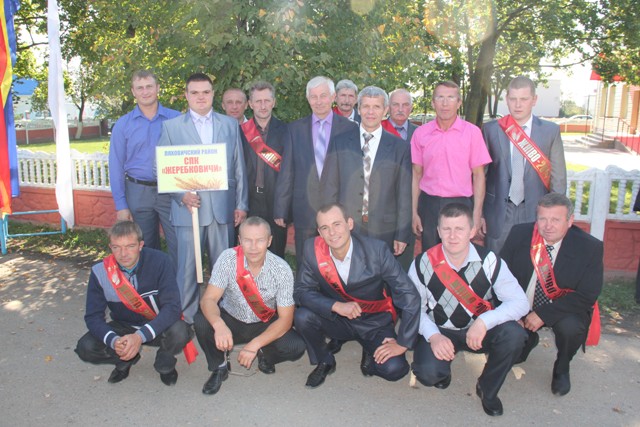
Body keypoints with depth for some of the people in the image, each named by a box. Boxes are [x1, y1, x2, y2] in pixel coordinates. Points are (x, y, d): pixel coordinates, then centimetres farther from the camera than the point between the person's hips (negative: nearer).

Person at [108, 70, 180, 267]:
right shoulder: (123, 124, 3)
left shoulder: (176, 119, 1)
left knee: (179, 245, -3)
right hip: (138, 192, 1)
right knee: (145, 249, 12)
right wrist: (120, 205, -1)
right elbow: (116, 167, 4)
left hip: (170, 190, -1)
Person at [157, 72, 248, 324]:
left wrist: (241, 204, 4)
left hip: (222, 207, 2)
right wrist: (181, 195, -10)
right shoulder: (171, 127, 8)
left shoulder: (230, 125, 12)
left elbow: (239, 168, 10)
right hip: (188, 207, -1)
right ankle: (186, 318, 15)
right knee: (187, 266, 1)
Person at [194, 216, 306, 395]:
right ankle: (218, 367, 0)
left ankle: (265, 355, 10)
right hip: (230, 320, 0)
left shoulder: (281, 270, -21)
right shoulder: (228, 259, -22)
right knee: (201, 322, -29)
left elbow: (285, 318, -18)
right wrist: (218, 324, -47)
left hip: (265, 325, 0)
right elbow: (209, 299, -25)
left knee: (296, 347, -25)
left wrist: (255, 344, -30)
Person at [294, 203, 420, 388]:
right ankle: (324, 362, 4)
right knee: (302, 316, -26)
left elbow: (409, 296, -20)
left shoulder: (376, 250, -24)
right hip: (337, 320, 2)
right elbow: (301, 291, -13)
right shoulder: (313, 249, -17)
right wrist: (336, 305, -29)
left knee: (394, 369, -25)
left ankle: (371, 352, 11)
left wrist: (402, 343, -19)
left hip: (375, 323, -2)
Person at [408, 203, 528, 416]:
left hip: (480, 330, 1)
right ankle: (442, 371, 15)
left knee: (513, 334, -28)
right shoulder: (423, 263, -14)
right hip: (439, 332, -1)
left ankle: (487, 389, 1)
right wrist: (434, 336, -26)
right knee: (427, 373, -28)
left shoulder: (488, 261, -15)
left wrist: (484, 322, -34)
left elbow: (519, 302, -18)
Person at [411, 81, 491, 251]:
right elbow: (417, 175, 7)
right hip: (429, 204, 2)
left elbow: (478, 175, 0)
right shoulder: (420, 133, 3)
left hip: (461, 203, -1)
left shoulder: (472, 132, -1)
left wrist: (477, 214, -6)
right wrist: (414, 212, 4)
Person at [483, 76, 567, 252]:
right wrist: (478, 212, 1)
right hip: (499, 211, 0)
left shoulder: (551, 131, 1)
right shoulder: (491, 130, 0)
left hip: (535, 211, 0)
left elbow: (558, 177, 3)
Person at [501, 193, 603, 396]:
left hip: (564, 311, -1)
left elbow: (587, 296, -18)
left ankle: (561, 369, 1)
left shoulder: (589, 247, -17)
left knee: (571, 327, -33)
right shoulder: (519, 234, -13)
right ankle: (528, 338, 26)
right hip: (522, 307, 2)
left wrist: (543, 314, -25)